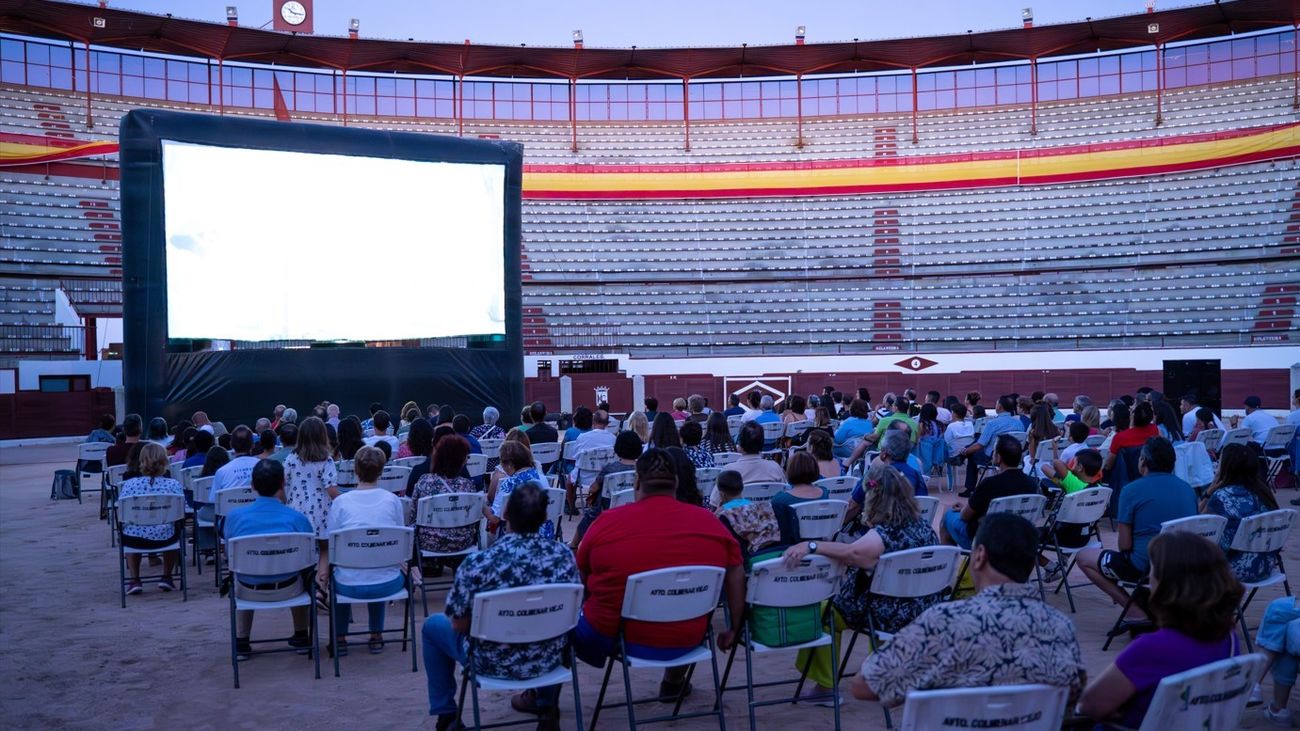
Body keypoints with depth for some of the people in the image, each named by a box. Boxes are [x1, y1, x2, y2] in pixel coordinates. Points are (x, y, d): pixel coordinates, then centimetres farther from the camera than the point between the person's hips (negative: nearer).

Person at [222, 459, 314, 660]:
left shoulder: (235, 516, -7)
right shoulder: (297, 518, -11)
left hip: (249, 591, 1)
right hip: (287, 590, -1)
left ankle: (241, 643, 35)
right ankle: (301, 637, 42)